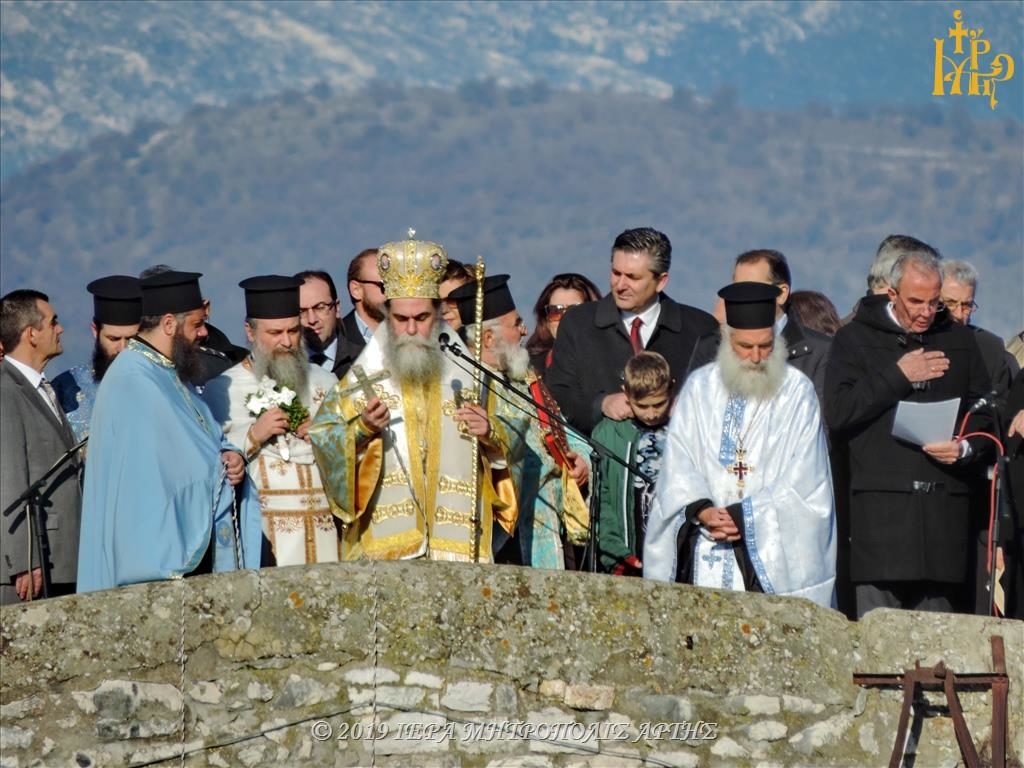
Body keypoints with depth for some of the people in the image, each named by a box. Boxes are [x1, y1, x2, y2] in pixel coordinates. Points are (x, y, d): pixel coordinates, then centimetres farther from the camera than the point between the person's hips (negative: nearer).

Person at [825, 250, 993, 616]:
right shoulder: (855, 339, 8)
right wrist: (897, 377, -7)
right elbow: (837, 414, -4)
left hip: (944, 504, 3)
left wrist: (966, 447, -2)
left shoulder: (958, 340, 18)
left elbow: (985, 412, 19)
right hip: (881, 502, -3)